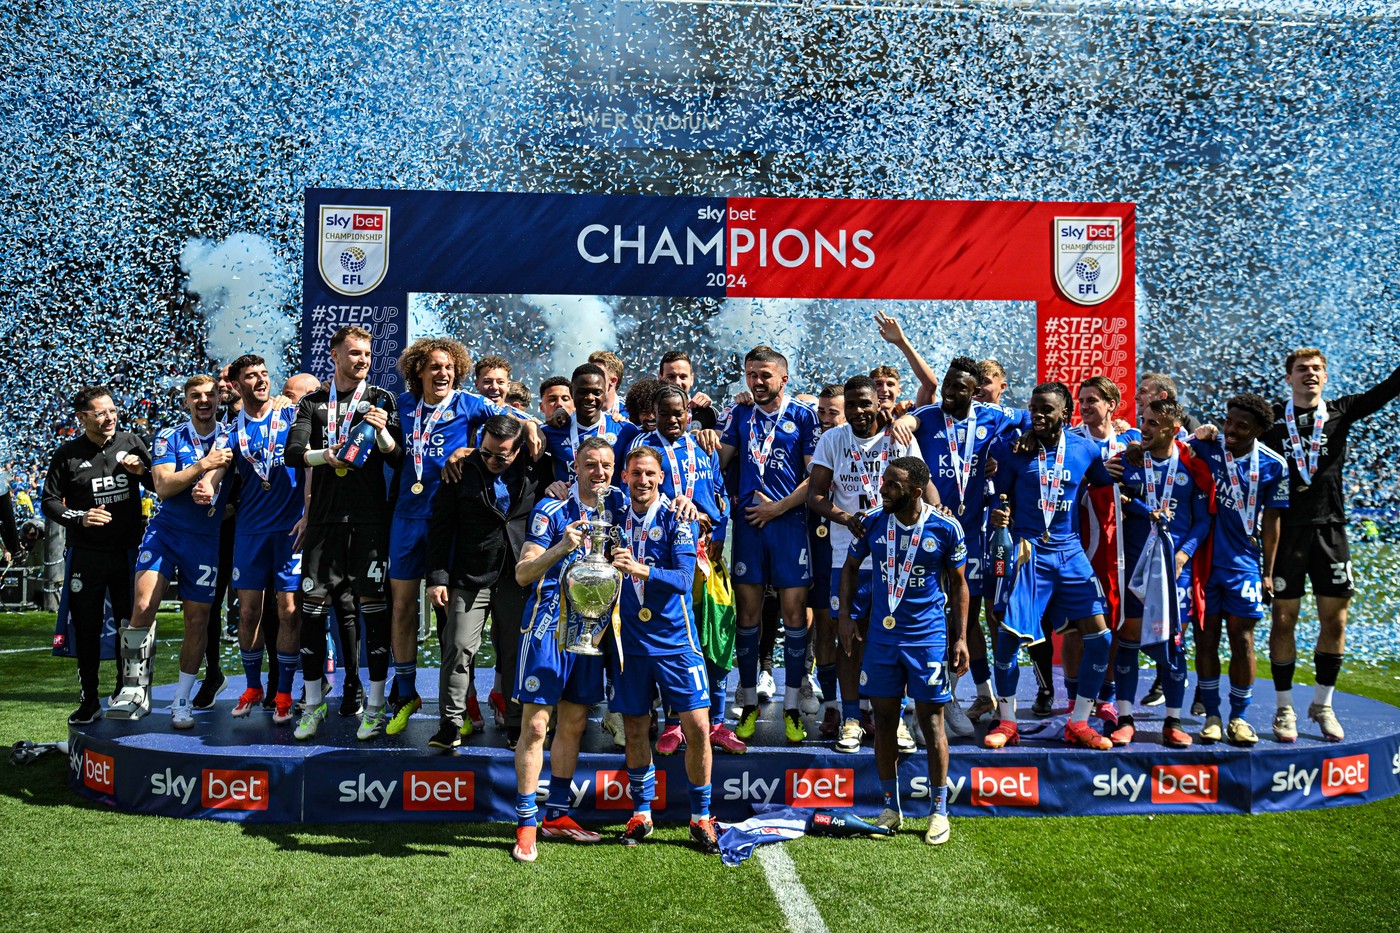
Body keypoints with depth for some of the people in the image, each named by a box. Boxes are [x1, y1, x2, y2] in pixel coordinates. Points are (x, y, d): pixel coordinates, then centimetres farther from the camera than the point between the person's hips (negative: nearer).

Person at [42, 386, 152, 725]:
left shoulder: (130, 443, 5)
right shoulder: (67, 454, 0)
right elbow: (49, 501, 5)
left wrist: (143, 471, -10)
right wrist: (79, 517, -12)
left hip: (129, 552, 1)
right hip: (86, 555, -1)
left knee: (132, 624, 4)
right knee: (86, 628, 5)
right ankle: (89, 701, 16)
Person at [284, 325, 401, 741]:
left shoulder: (381, 399, 7)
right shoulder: (313, 402, 12)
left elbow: (397, 458, 1)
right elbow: (292, 453, 0)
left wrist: (382, 431, -18)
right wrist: (325, 456, -19)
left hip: (370, 518, -2)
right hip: (324, 518, 2)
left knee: (373, 605, -2)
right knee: (313, 605, 3)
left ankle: (375, 706, 7)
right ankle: (314, 704, 16)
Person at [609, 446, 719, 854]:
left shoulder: (677, 520, -5)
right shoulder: (618, 519, 5)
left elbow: (684, 578, -16)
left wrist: (642, 570, -31)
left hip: (675, 640, -3)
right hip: (632, 640, 3)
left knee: (697, 727, -6)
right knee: (635, 728, 8)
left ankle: (700, 817, 9)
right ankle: (641, 814, 24)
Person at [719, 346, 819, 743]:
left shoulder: (802, 416, 3)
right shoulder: (741, 415, 13)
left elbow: (815, 476, -2)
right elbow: (717, 460, 14)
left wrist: (778, 507, -7)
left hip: (789, 520, -2)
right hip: (748, 521, 2)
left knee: (794, 611, -3)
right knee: (748, 612, 3)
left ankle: (792, 708, 7)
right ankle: (749, 704, 14)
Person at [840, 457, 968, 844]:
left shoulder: (945, 529, -8)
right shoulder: (872, 522, -2)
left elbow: (958, 584, 3)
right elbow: (851, 567, 12)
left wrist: (960, 638, 0)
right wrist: (845, 617, 4)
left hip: (928, 636, -3)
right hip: (882, 634, 3)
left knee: (931, 719, 2)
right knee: (884, 718, 7)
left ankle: (939, 811, 16)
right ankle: (891, 808, 20)